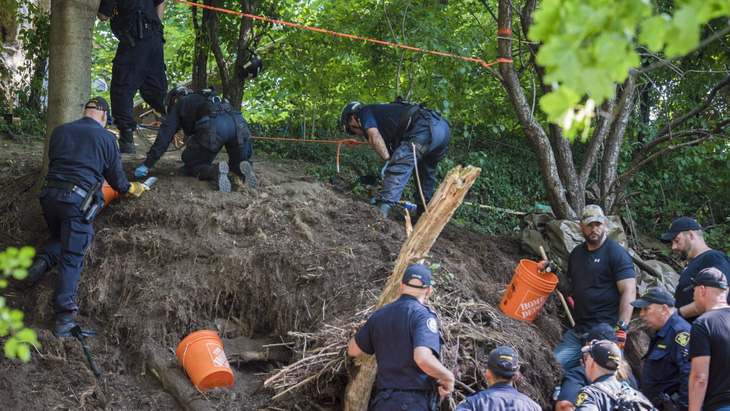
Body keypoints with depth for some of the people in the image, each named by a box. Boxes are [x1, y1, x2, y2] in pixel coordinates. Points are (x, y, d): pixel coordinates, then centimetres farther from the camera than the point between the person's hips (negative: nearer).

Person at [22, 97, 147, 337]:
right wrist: (132, 189, 33)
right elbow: (116, 178, 12)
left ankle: (43, 260, -3)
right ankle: (64, 319, -13)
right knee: (71, 258, -5)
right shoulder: (106, 137, 7)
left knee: (61, 238, 29)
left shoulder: (60, 131, 17)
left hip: (50, 194, 4)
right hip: (77, 200, -4)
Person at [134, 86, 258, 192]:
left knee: (192, 167, 11)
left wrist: (147, 164, 17)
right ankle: (243, 169, -11)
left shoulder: (179, 105, 25)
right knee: (237, 163, 26)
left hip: (212, 127, -5)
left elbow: (164, 136, 17)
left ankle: (215, 171, -21)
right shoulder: (203, 98, 43)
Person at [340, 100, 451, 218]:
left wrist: (388, 161, -8)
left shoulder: (364, 112, 14)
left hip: (425, 128, -9)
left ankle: (382, 209, -30)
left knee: (398, 166, -17)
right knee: (426, 172, 25)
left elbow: (374, 137, -6)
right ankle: (424, 213, 32)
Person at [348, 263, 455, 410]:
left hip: (383, 403, 6)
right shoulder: (422, 315, -11)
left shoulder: (379, 315, 9)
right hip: (415, 403, -6)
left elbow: (353, 350, 18)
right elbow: (423, 358, -26)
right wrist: (448, 377, -10)